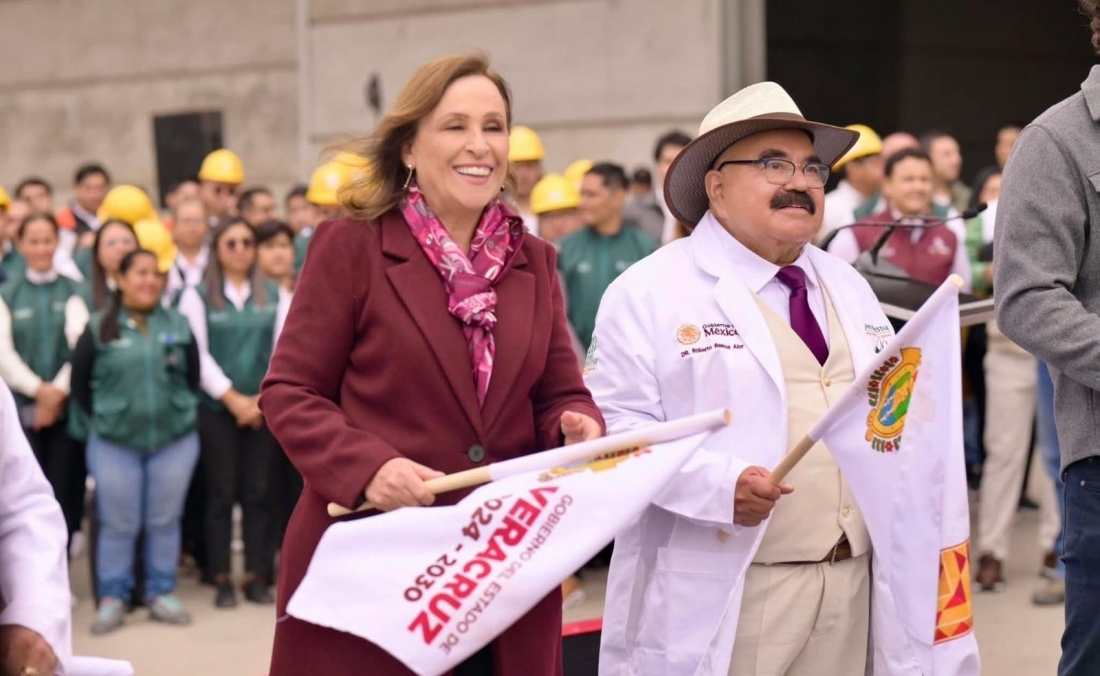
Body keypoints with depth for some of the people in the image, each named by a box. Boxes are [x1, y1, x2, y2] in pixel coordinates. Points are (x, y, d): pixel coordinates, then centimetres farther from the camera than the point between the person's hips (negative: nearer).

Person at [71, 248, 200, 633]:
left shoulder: (178, 325, 3)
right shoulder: (99, 327, -3)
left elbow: (194, 376, 10)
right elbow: (79, 380, 3)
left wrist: (182, 411, 8)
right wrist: (103, 416, 4)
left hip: (175, 439, 2)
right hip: (114, 443, -1)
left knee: (164, 521, 9)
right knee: (118, 524, 5)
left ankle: (161, 594, 20)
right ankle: (112, 599, 15)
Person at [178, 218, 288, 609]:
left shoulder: (275, 296, 9)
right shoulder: (197, 296, 3)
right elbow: (197, 354, -4)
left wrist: (264, 398, -9)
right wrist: (233, 398, -10)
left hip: (263, 409, 2)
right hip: (216, 408, -2)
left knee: (258, 492, 3)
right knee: (221, 493, 0)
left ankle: (256, 576, 8)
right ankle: (222, 580, 4)